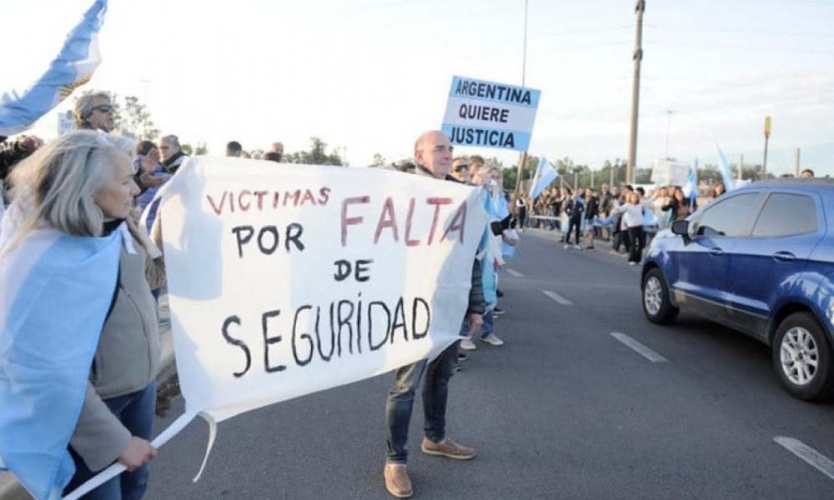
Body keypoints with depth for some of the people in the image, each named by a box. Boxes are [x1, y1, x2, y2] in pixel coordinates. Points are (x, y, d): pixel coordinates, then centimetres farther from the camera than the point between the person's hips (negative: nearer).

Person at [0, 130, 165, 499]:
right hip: (86, 407, -7)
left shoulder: (113, 226, -4)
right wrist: (115, 440, -22)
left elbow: (150, 275, 15)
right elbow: (48, 375, -28)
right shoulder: (41, 263, -29)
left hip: (140, 383, 8)